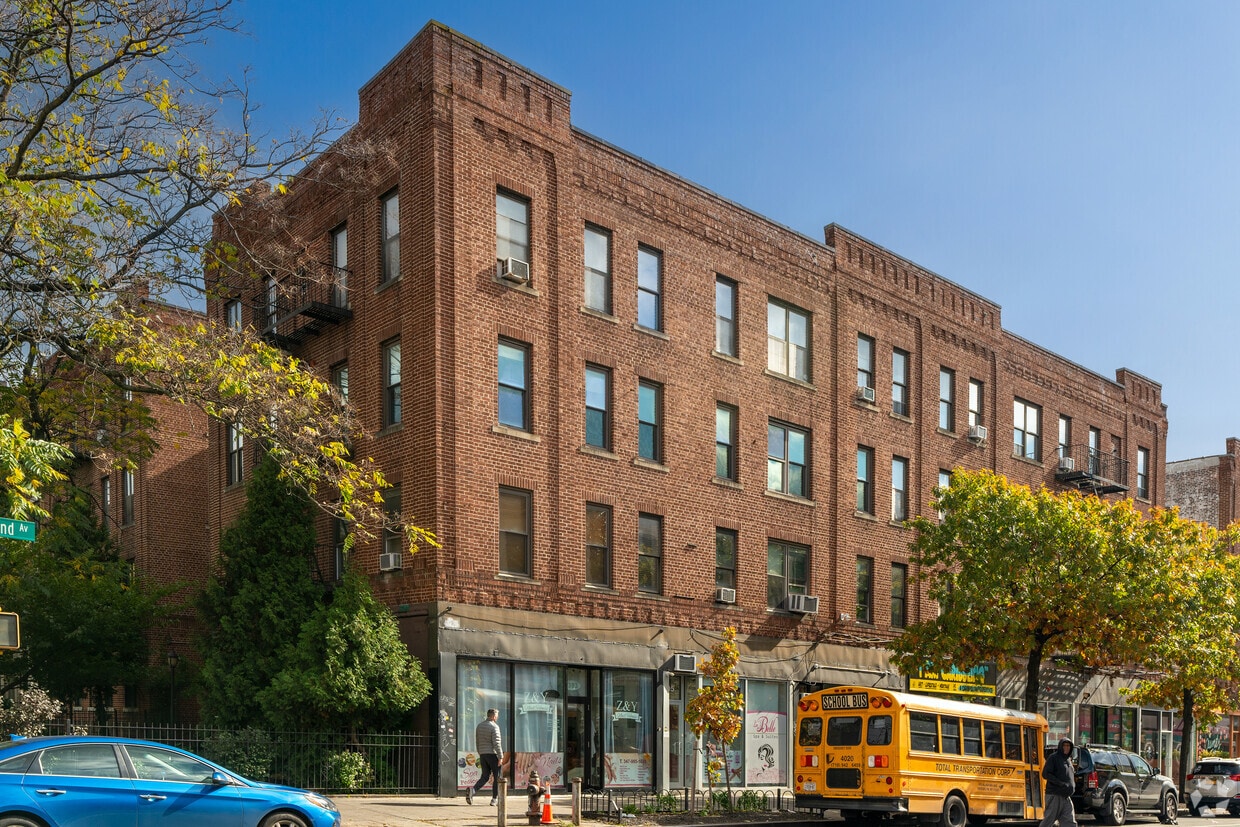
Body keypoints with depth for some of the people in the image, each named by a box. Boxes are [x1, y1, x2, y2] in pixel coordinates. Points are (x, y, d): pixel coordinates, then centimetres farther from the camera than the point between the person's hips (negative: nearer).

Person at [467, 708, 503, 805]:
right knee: (497, 777, 6)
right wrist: (500, 757, -13)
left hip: (483, 754, 6)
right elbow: (497, 743, -17)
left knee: (484, 776, 8)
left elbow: (477, 742, 16)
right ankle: (494, 799, 6)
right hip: (493, 754, -6)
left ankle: (472, 790, -16)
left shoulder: (479, 726, 12)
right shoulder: (494, 727, -11)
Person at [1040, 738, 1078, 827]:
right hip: (1054, 795, -7)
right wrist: (1061, 784, -21)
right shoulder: (1053, 757, -6)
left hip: (1066, 796, 7)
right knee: (1049, 820, -3)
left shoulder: (1068, 759, 17)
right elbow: (1045, 774, -14)